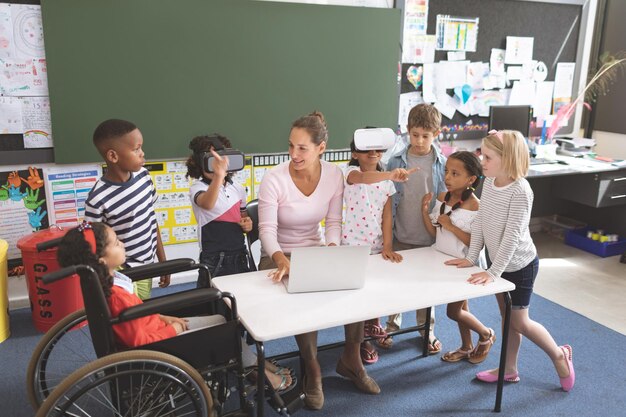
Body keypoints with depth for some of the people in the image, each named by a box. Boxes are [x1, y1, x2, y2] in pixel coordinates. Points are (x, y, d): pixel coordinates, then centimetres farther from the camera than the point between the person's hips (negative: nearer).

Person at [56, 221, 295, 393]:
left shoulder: (110, 280, -3)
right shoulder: (115, 296, -32)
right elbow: (139, 341, -28)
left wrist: (163, 318, 3)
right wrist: (174, 329, -15)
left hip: (155, 329, 9)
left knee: (221, 321, 11)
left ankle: (256, 364, 22)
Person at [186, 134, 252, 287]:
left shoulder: (238, 189, 8)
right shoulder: (197, 187, -6)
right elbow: (207, 204, -32)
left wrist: (248, 225, -1)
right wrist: (218, 176, -48)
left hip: (240, 257, 4)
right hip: (213, 261, -4)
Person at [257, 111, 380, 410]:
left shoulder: (334, 175, -8)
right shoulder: (273, 179, -19)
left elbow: (333, 223, -5)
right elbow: (267, 230, -22)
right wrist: (282, 260, -41)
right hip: (280, 256, -3)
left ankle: (351, 358, 4)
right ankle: (312, 370, -5)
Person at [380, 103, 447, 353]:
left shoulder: (442, 164, -5)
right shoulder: (396, 161, -5)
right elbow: (388, 198, -1)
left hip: (429, 237, 0)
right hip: (401, 236, 0)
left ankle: (427, 329, 33)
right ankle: (391, 326, 32)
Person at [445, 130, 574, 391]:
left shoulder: (520, 191, -26)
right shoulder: (488, 183, -4)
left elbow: (512, 236, -28)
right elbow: (480, 222, 1)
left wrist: (493, 272, -27)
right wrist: (471, 257, -1)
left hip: (519, 265, -7)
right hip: (497, 260, 7)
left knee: (519, 322, 5)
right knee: (506, 317, 18)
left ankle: (559, 354, 31)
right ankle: (509, 370, 32)